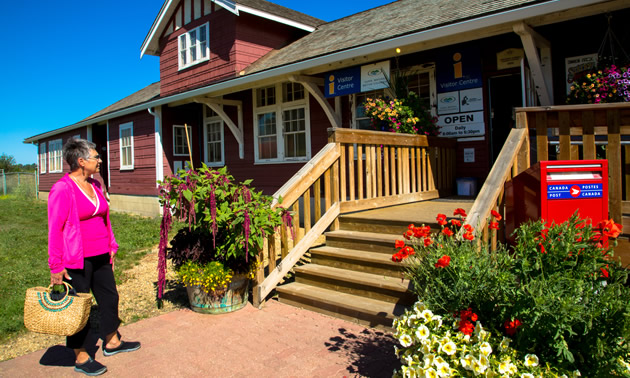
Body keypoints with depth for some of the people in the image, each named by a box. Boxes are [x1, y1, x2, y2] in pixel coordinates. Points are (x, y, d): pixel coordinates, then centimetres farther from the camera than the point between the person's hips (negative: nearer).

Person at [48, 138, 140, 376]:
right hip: (77, 261, -8)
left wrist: (111, 247, 16)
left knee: (110, 297, 17)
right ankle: (81, 359, 22)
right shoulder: (62, 189, -16)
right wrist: (56, 267, -14)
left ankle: (112, 342, 37)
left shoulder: (94, 185, 8)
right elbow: (55, 229, -15)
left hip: (100, 257, 8)